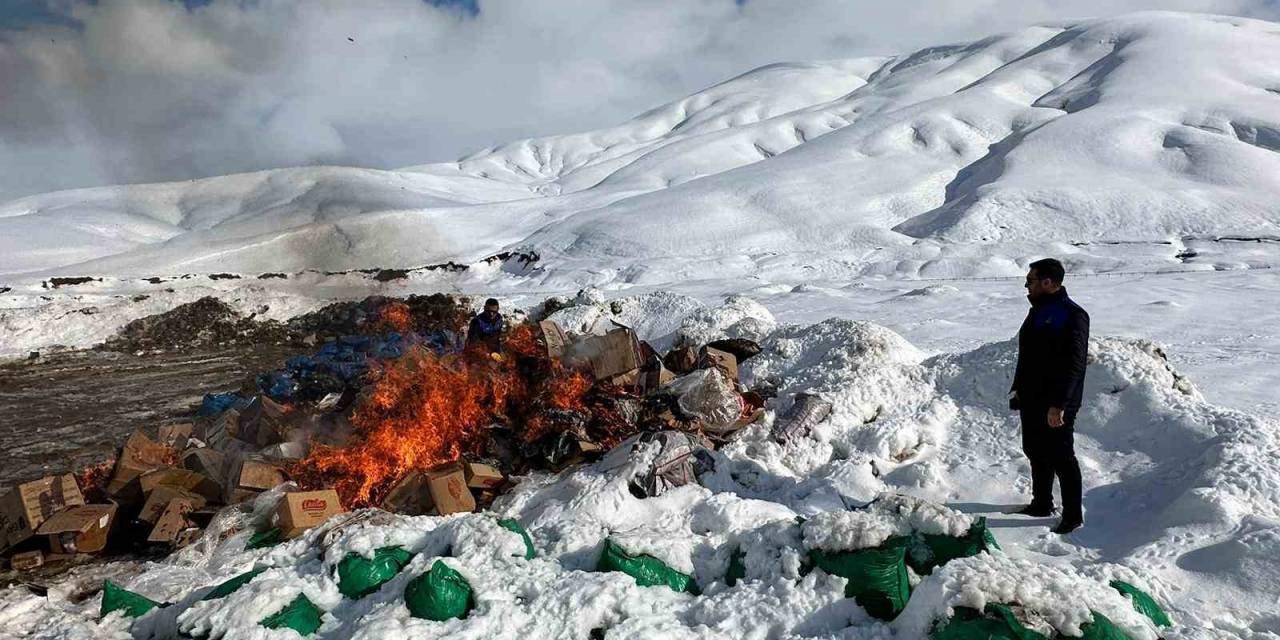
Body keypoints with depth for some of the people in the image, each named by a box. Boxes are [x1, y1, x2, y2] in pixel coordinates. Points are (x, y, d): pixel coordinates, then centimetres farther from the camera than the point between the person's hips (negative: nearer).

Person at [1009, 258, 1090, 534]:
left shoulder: (1072, 315, -16)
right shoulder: (1038, 311, 13)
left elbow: (1074, 365, -21)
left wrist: (1059, 404, -25)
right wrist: (1018, 388, 19)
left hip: (1056, 405, -9)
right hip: (1032, 400, 9)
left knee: (1061, 457, -1)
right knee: (1035, 452, 17)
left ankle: (1073, 515, 11)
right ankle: (1041, 503, 32)